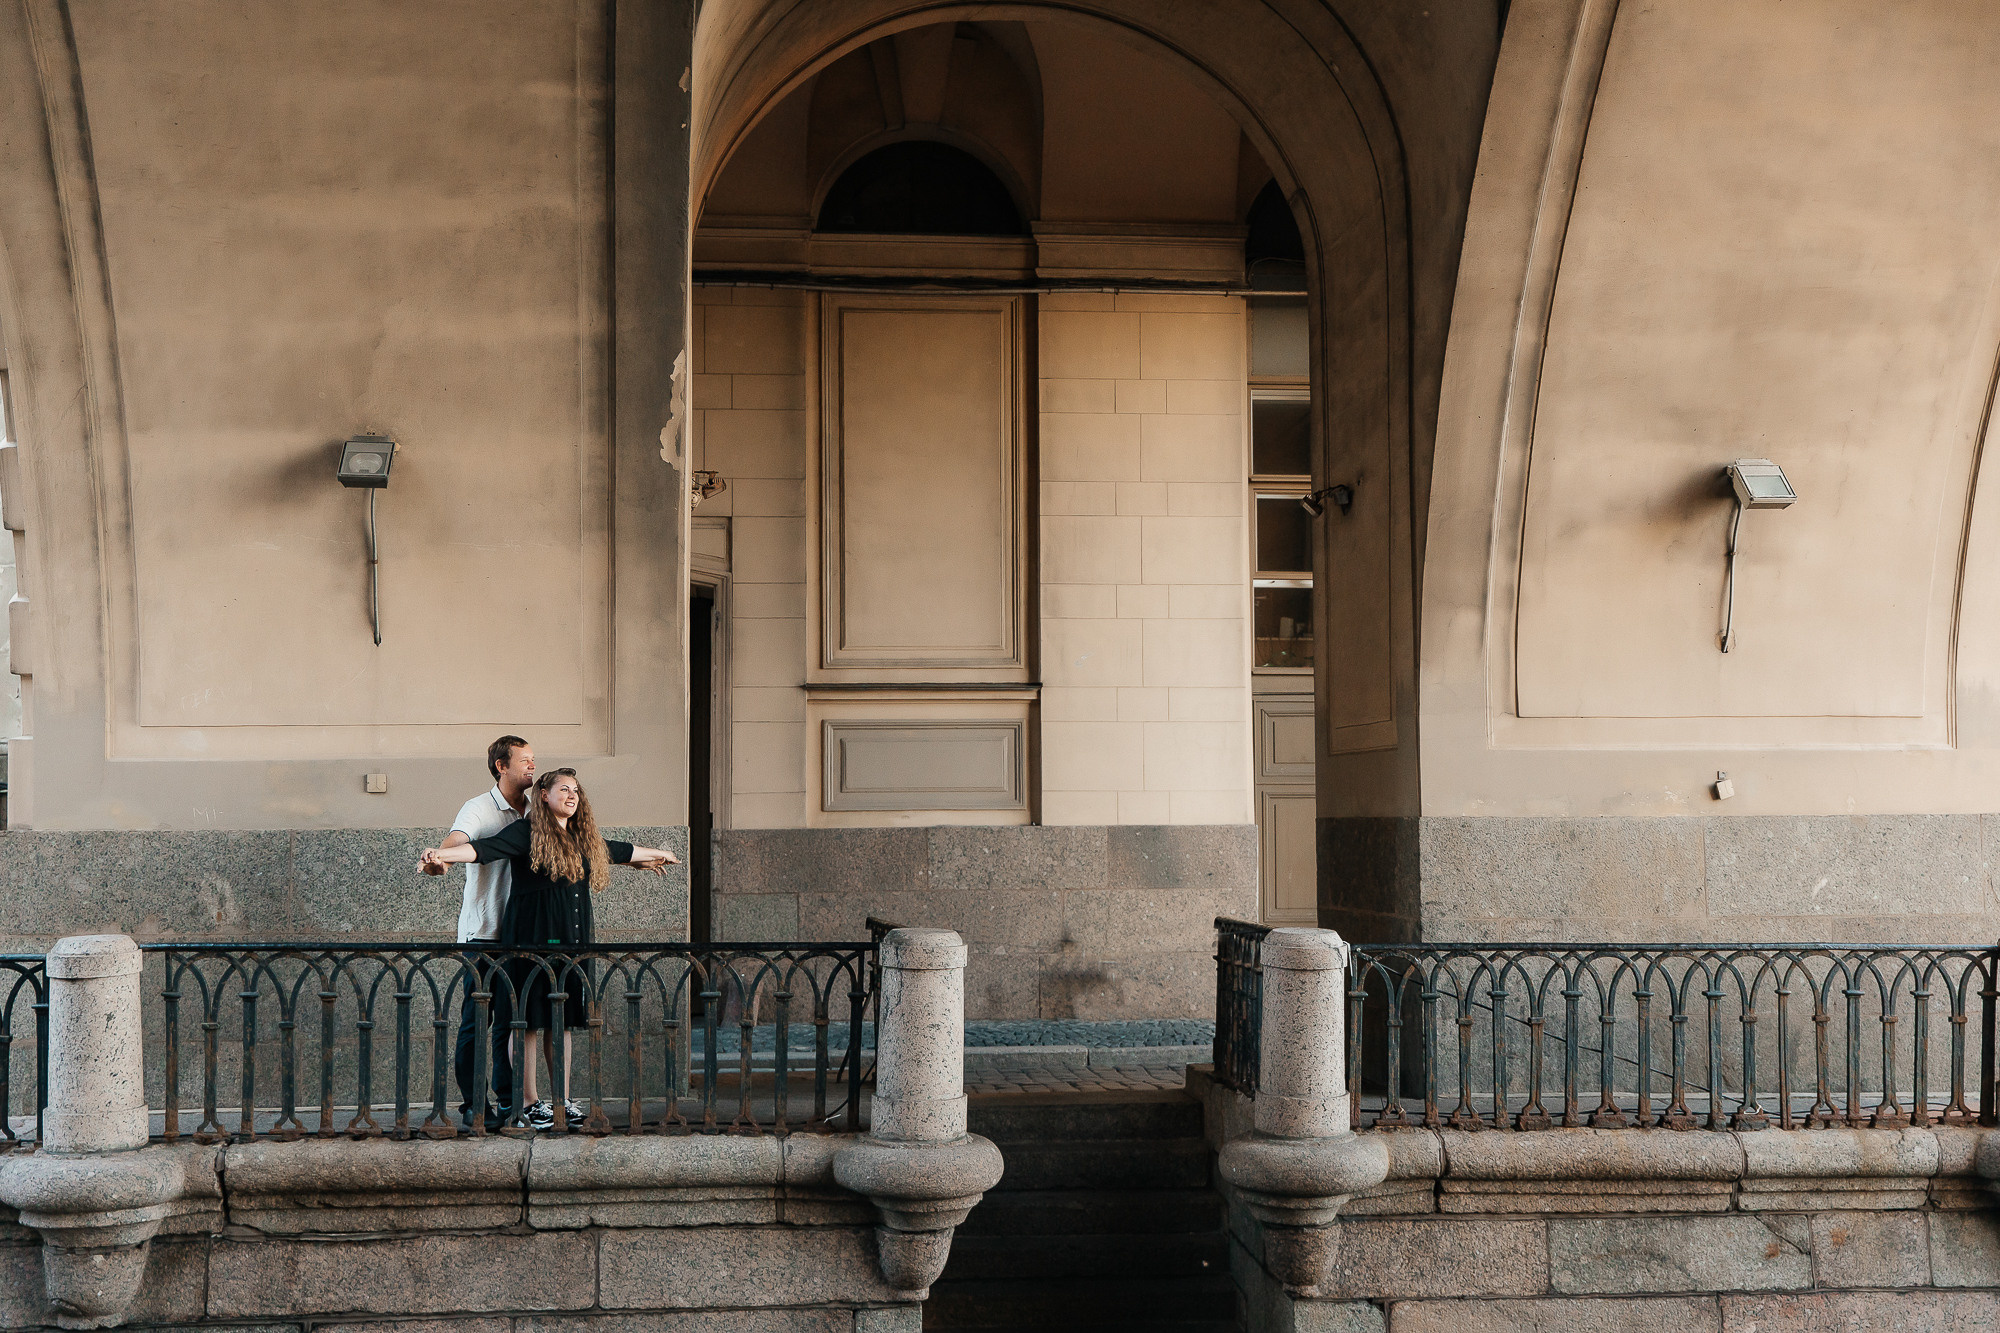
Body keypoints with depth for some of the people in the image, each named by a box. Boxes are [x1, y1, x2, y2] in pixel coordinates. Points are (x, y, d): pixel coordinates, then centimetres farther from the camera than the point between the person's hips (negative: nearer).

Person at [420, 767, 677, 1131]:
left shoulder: (584, 839, 18)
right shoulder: (526, 832, -5)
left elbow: (618, 851, 35)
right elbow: (485, 849, -18)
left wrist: (656, 855, 51)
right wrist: (443, 854, -35)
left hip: (571, 943, 7)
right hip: (531, 941, -7)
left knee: (563, 1020, 8)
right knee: (529, 1020, -4)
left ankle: (562, 1099, 14)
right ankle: (530, 1102, 1)